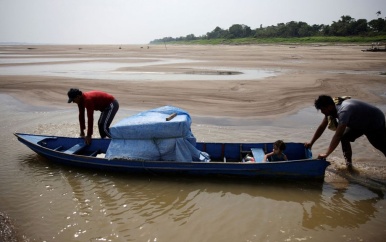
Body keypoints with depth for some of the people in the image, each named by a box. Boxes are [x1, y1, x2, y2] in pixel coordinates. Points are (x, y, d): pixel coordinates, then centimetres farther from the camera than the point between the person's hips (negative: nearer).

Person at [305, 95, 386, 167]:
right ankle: (348, 163, 5)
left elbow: (338, 135, -47)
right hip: (360, 123, 7)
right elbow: (322, 127, -6)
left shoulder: (344, 111, -41)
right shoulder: (331, 109, -15)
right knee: (344, 137, -4)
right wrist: (311, 143, -8)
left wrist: (326, 154, -47)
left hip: (376, 122, -7)